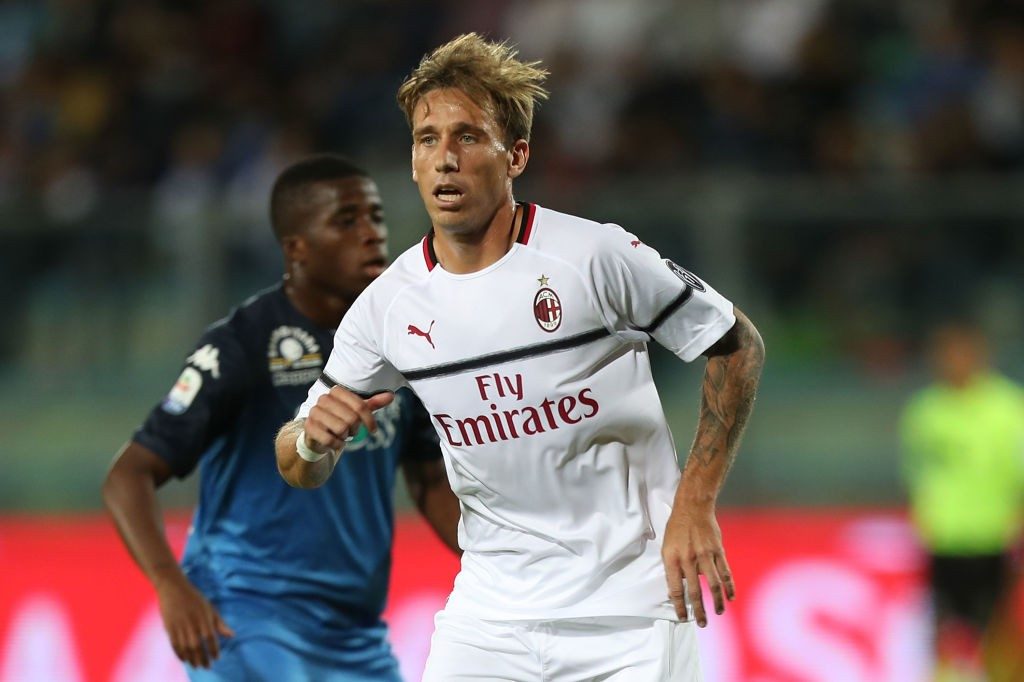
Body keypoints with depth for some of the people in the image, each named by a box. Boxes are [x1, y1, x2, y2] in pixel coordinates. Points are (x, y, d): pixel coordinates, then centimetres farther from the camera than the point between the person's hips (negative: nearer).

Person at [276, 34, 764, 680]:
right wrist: (314, 438, -17)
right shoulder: (388, 305, 0)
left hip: (630, 606, -3)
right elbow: (300, 469, 9)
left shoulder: (595, 256, -12)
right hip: (489, 608, 3)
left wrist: (696, 505, -10)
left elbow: (738, 345, -3)